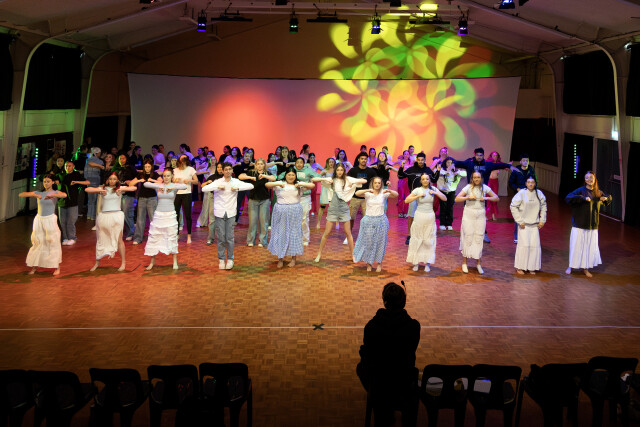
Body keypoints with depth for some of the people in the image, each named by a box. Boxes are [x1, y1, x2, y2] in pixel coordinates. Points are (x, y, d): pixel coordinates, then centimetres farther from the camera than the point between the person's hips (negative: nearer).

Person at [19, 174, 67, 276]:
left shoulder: (55, 192, -2)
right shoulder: (38, 193, 6)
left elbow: (64, 195, -25)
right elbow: (21, 195, -1)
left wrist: (51, 195, -38)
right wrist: (35, 195, -16)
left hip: (50, 219, -3)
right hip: (39, 219, 3)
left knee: (53, 242, 0)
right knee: (38, 243, 8)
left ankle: (57, 267, 9)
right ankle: (34, 266, 19)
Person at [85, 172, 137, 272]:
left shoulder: (120, 188, 6)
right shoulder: (102, 188, 7)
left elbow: (134, 188, -6)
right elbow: (87, 189, 0)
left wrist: (122, 189, -17)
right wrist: (100, 190, -13)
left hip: (116, 215, -2)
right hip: (103, 216, 2)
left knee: (119, 240, 0)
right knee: (100, 240, 9)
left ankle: (123, 262, 10)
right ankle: (97, 262, 22)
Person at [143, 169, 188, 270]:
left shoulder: (174, 186, -1)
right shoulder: (158, 185, 2)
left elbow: (185, 186, -20)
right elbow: (145, 184, -13)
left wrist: (172, 188, -29)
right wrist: (158, 186, -23)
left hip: (170, 215, -1)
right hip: (158, 215, 1)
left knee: (172, 237, 2)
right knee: (154, 237, 3)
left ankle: (175, 262, 13)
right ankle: (152, 261, 16)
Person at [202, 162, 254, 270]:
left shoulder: (236, 182, 5)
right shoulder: (218, 182, 1)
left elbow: (251, 186, -3)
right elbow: (204, 189, -10)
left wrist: (237, 188, -12)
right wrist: (217, 187, -16)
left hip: (231, 213, 1)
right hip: (219, 213, -1)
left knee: (230, 238, 0)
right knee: (221, 238, 1)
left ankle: (230, 259, 12)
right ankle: (221, 259, 13)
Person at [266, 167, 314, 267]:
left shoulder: (299, 185, 7)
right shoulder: (280, 184, 4)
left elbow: (312, 185, -2)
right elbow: (267, 185, -6)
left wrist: (301, 184, -16)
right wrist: (277, 184, -22)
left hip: (295, 212, 1)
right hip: (281, 212, -1)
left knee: (294, 233, 5)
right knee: (280, 233, 2)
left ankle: (293, 258, 16)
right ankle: (280, 259, 12)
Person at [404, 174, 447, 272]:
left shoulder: (433, 189, 3)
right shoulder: (417, 190, -4)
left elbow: (445, 198, 3)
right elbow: (406, 200, -12)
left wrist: (435, 193, -11)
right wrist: (418, 196, -20)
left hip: (430, 217, 2)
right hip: (419, 216, -2)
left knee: (429, 241, 4)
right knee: (417, 240, 3)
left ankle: (427, 263, 13)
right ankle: (416, 262, 13)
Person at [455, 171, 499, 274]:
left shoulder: (485, 188, 1)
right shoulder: (468, 187, -6)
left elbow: (497, 198, 3)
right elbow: (457, 199, -11)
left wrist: (486, 198, -12)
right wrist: (469, 197, -22)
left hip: (480, 216, 2)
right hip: (469, 215, -2)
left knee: (479, 238, 4)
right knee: (468, 238, 1)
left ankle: (478, 264, 15)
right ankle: (464, 263, 14)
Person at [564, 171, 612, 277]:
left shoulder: (598, 192, 7)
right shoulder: (581, 191, -7)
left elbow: (608, 199, 24)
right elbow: (567, 198, -20)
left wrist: (606, 198, -1)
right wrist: (583, 198, -29)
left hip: (592, 225, 4)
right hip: (579, 225, -4)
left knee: (590, 246, 7)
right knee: (576, 245, 1)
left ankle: (585, 268, 21)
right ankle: (570, 266, 16)